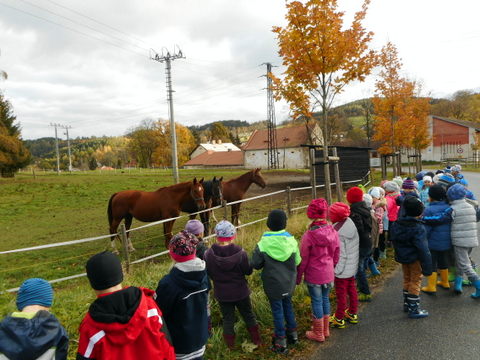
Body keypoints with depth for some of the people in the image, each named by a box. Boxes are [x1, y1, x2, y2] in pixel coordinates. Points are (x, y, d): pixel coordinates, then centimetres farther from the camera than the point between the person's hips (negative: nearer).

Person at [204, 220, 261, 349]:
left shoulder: (209, 254, -20)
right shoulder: (240, 252, -22)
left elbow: (208, 273, -7)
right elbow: (248, 271, -11)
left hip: (222, 293, 0)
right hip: (240, 291, 0)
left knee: (228, 318, 18)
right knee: (248, 314, 22)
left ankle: (230, 344, 32)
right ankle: (256, 340, 38)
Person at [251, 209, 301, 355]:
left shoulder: (263, 244, -22)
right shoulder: (291, 241, -14)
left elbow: (255, 264, -13)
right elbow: (297, 262, -4)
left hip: (273, 284, -3)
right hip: (288, 282, 3)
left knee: (277, 309, 12)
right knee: (288, 305, 24)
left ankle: (281, 342, 24)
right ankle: (292, 333, 39)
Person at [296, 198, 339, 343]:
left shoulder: (308, 236, -22)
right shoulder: (333, 232, -7)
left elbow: (303, 259, -14)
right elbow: (336, 255, 5)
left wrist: (298, 277, -1)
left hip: (314, 276, -5)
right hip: (329, 274, 5)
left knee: (317, 301, 9)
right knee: (325, 299, 20)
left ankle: (319, 334, 25)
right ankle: (326, 329, 37)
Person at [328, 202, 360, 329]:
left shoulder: (338, 232, -29)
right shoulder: (350, 223, -6)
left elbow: (341, 254, -24)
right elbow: (357, 241, 6)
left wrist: (337, 270, -14)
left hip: (342, 268, -8)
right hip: (353, 265, 8)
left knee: (341, 293, 7)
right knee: (352, 289, 22)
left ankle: (339, 319, 22)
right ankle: (353, 313, 39)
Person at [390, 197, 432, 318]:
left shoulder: (397, 224, -1)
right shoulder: (418, 228, -23)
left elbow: (394, 241, 10)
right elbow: (423, 248, -24)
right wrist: (427, 266, -20)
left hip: (402, 257, 7)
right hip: (415, 258, -7)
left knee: (407, 279, 20)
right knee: (415, 281, 5)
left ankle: (407, 304, 32)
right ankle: (413, 309, 10)